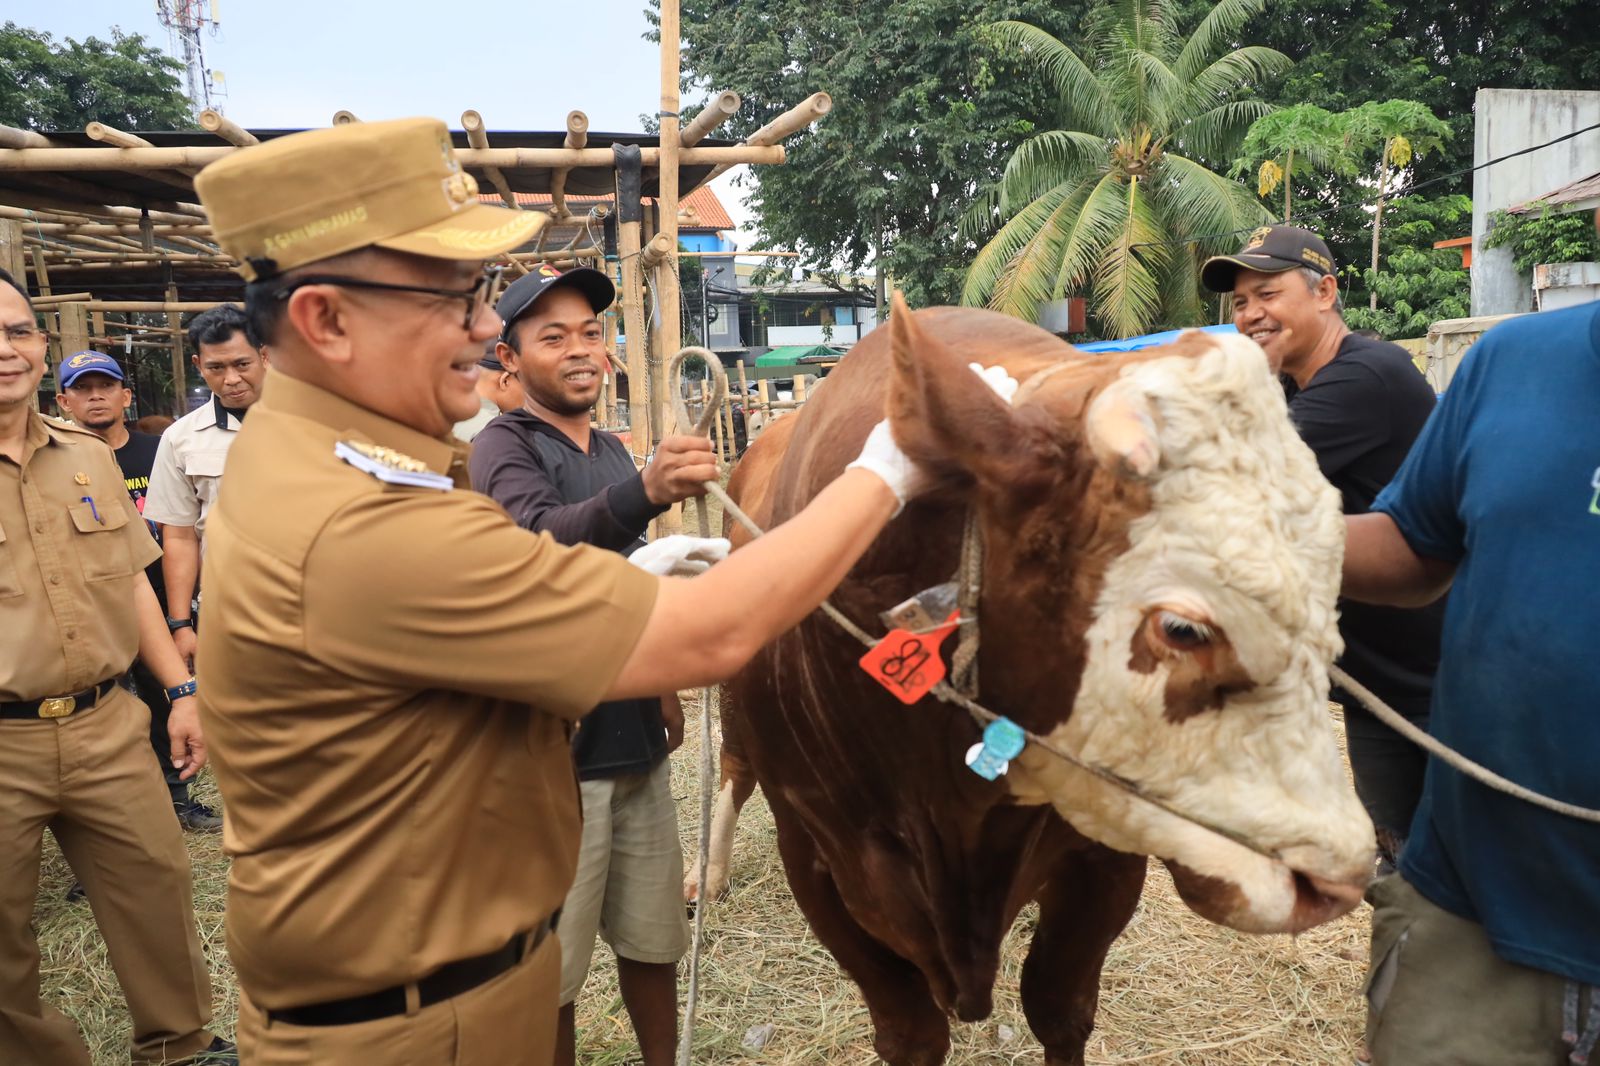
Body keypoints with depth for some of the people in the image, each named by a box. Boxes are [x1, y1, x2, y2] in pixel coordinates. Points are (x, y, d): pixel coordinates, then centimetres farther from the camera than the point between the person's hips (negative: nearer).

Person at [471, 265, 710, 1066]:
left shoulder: (613, 452, 12)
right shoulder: (503, 449, -10)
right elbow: (547, 539, -32)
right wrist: (647, 490, -49)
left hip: (636, 740, 6)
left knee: (654, 942, 15)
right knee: (553, 969, 6)